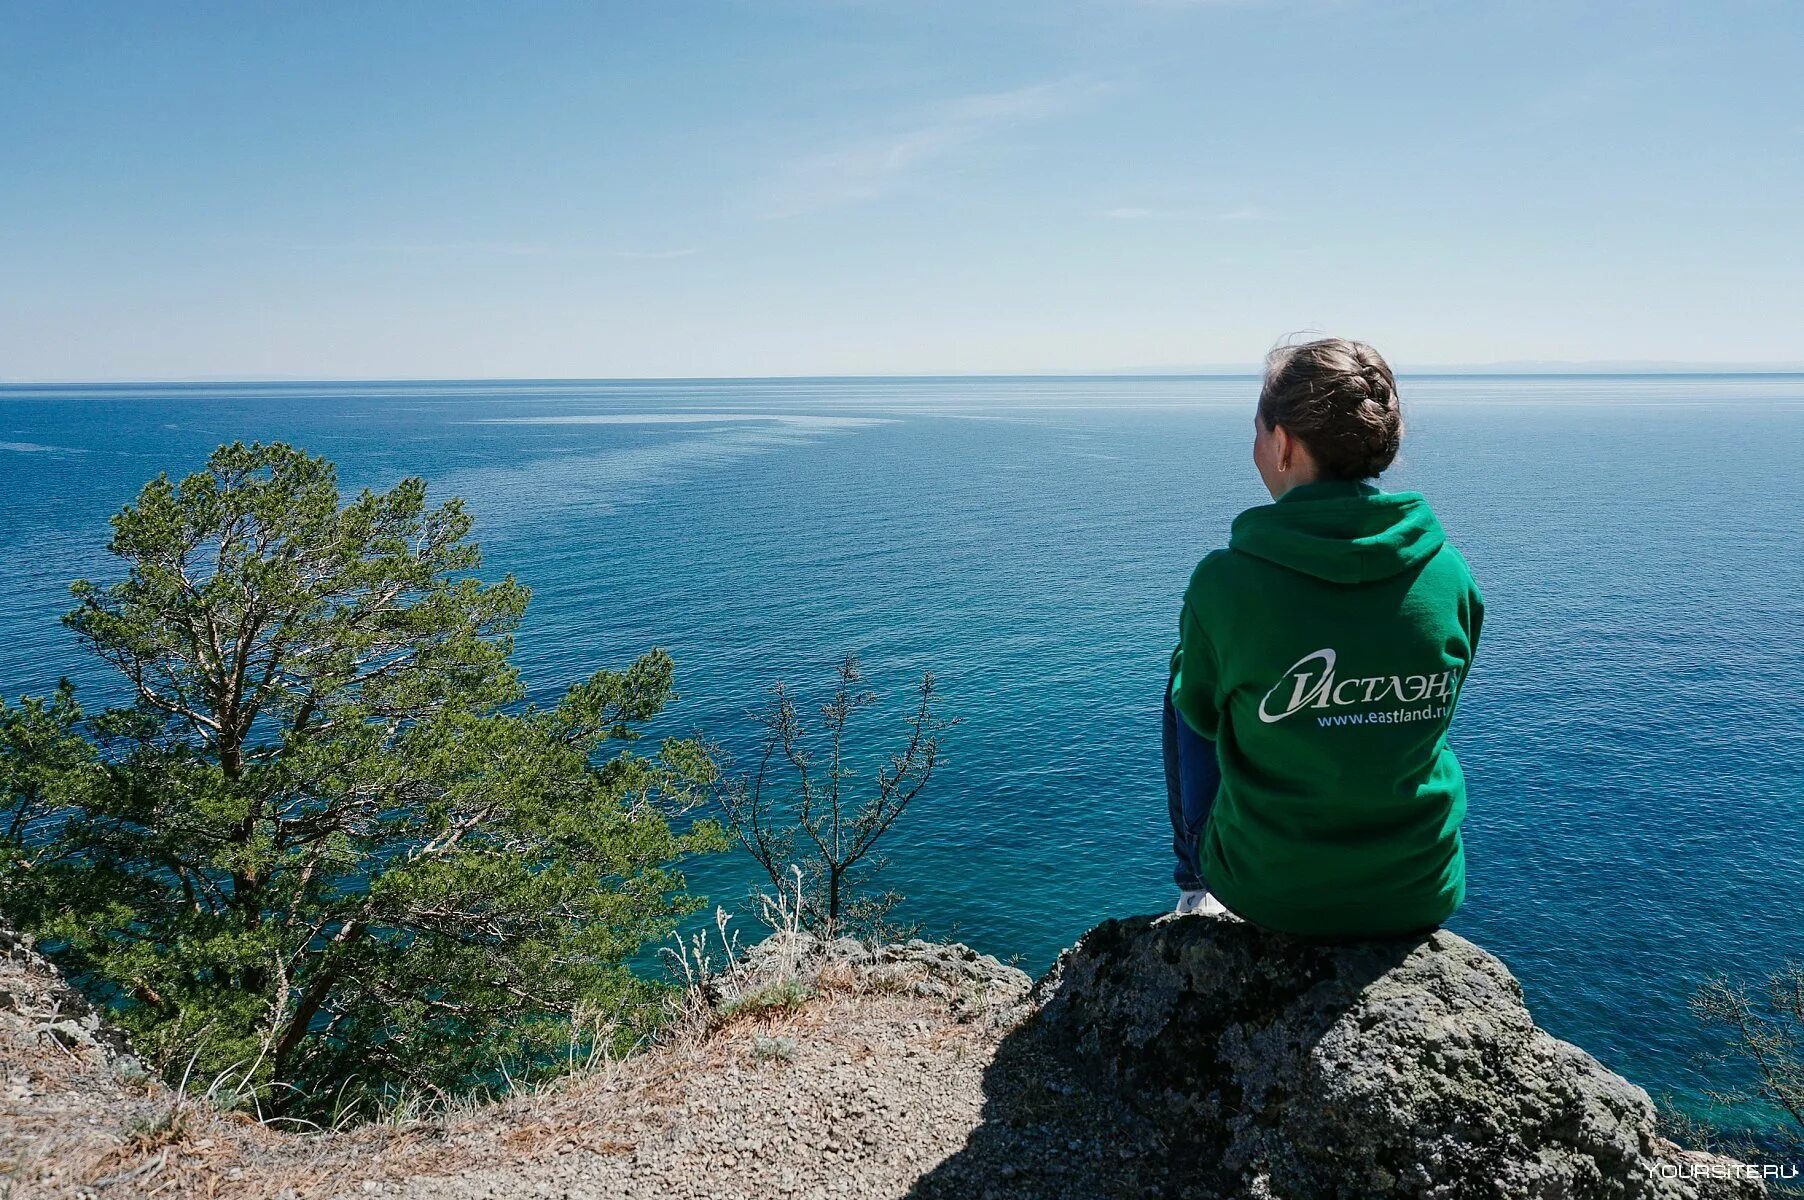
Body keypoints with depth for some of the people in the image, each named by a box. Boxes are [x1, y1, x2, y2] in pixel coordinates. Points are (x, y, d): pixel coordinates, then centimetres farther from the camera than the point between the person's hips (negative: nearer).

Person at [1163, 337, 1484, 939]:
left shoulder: (1225, 580, -22)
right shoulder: (1451, 572, -11)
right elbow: (1428, 711, 6)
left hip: (1269, 893, -3)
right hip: (1424, 898, 3)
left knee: (1180, 678, 21)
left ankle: (1196, 889, 37)